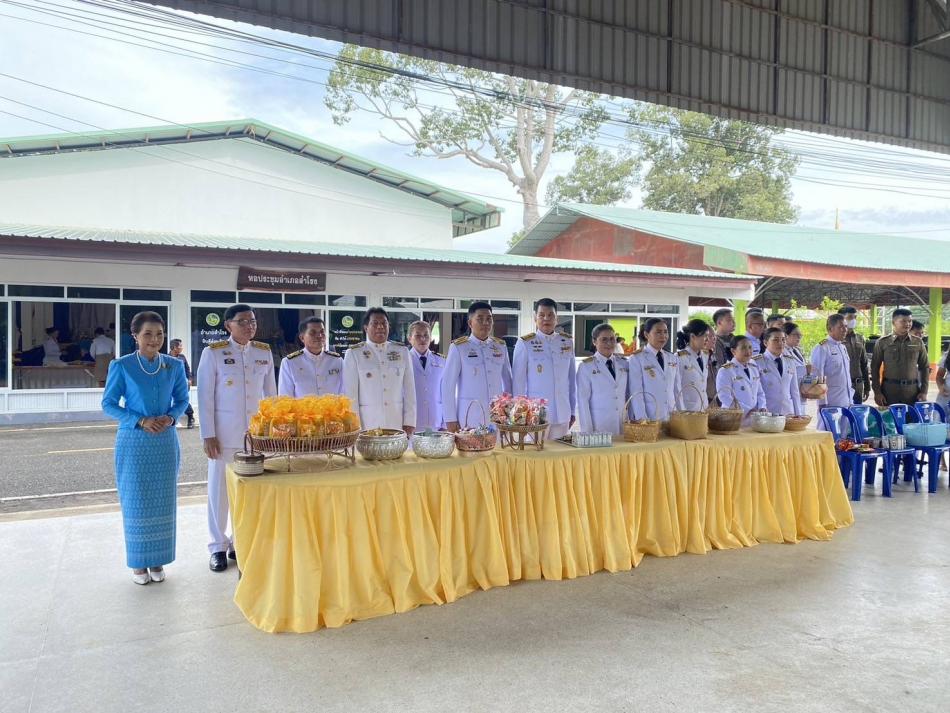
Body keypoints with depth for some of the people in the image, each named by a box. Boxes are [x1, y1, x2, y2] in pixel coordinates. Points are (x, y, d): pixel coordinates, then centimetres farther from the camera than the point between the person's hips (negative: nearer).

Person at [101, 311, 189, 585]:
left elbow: (182, 400, 10)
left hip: (165, 441, 3)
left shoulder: (174, 366, 2)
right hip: (133, 442, -2)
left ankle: (157, 560, 22)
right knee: (135, 501, 4)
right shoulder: (121, 366, -6)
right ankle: (138, 562, 19)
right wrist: (140, 422, -16)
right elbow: (108, 404, -4)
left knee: (163, 501, 7)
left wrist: (170, 417, -11)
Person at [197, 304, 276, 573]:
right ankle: (218, 547, 20)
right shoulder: (213, 353, -4)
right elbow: (205, 396, -5)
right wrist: (208, 435, -9)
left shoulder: (265, 352, 6)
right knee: (219, 488, 5)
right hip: (224, 432, -3)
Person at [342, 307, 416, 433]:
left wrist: (409, 423, 0)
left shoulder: (401, 351, 7)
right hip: (367, 425, -2)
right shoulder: (353, 354, 1)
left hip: (397, 424, 2)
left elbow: (409, 389, 6)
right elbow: (350, 393, -1)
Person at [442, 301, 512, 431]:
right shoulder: (458, 347, -1)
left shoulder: (500, 346, 11)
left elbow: (508, 380, 15)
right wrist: (450, 419, -6)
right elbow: (448, 384, -3)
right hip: (469, 417, -3)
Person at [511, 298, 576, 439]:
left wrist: (573, 410, 12)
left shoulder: (567, 342, 8)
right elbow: (518, 381, 0)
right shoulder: (525, 343, -3)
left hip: (562, 415, 3)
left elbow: (572, 378, 12)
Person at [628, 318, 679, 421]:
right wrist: (643, 420, -16)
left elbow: (677, 391, 12)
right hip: (648, 419, -4)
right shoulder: (637, 359, -6)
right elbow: (636, 393, -10)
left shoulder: (674, 359, 10)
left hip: (672, 417, 5)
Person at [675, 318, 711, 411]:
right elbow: (676, 389, -11)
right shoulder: (680, 358, -11)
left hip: (703, 410, 6)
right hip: (686, 410, -6)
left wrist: (706, 407, 11)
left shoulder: (705, 356, 10)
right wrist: (682, 412, -15)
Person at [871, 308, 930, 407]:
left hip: (912, 391, 2)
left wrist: (924, 391, 4)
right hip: (889, 390, -2)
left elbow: (925, 367, 11)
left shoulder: (918, 342, 7)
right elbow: (875, 368, 2)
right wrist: (877, 392, -4)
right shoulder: (882, 342, 1)